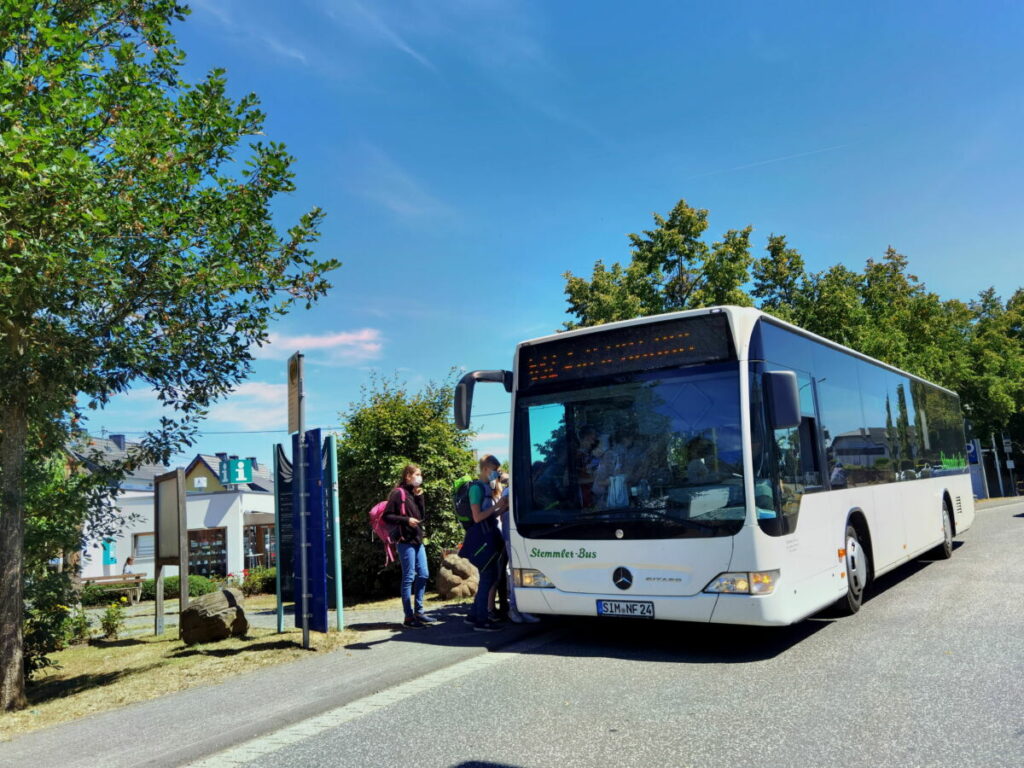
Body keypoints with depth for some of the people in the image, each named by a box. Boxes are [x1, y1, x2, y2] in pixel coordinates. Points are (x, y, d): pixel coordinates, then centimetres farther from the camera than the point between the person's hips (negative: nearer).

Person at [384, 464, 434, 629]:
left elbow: (423, 516, 10)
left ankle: (418, 611, 20)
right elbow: (387, 516, -12)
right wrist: (406, 520, -20)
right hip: (405, 541, -8)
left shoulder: (415, 493, 16)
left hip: (418, 540, 8)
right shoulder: (398, 493, -8)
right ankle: (409, 616, 2)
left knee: (423, 575, 10)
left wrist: (419, 498, 1)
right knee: (409, 577, -4)